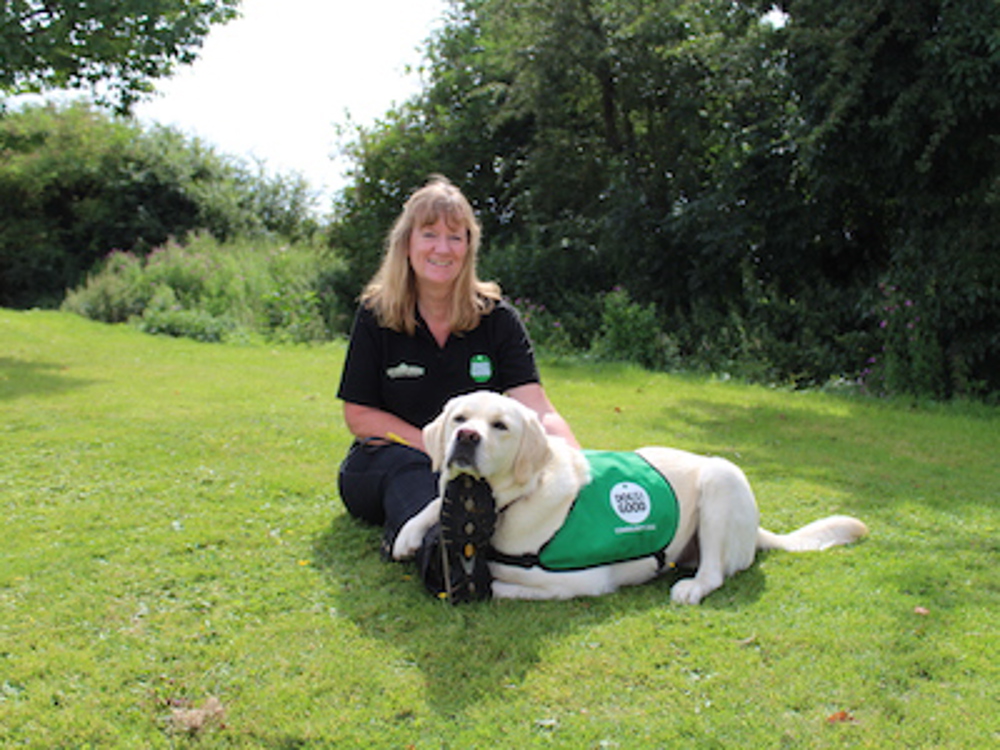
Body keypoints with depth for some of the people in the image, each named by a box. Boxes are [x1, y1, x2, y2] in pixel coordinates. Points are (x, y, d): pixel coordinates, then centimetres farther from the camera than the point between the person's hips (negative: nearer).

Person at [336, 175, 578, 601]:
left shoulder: (497, 318, -4)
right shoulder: (376, 316, -5)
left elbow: (538, 412, -16)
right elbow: (358, 416, -4)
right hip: (382, 467, -2)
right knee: (406, 466, -37)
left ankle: (410, 532, -48)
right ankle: (436, 549, -67)